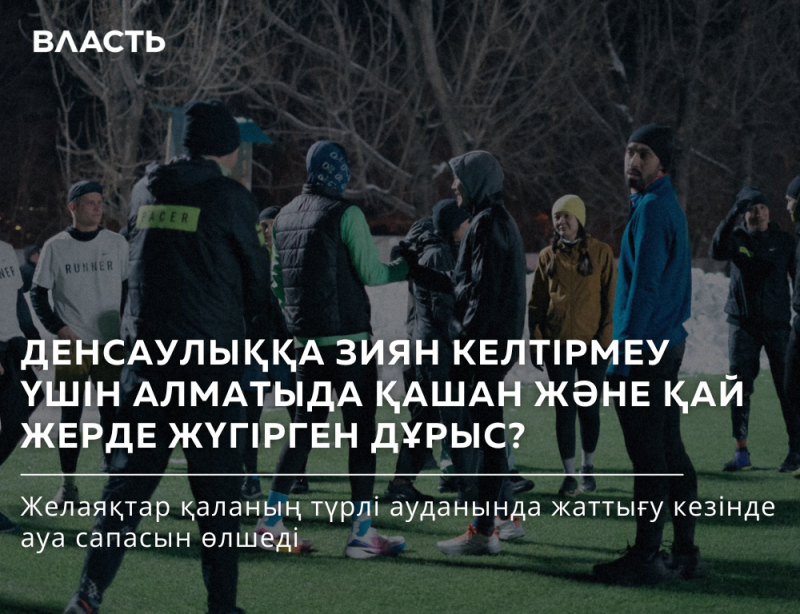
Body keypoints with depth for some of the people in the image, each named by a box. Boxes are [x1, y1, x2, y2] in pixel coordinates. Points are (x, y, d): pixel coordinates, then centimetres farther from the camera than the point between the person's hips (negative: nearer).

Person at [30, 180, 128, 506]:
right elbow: (38, 294, 4)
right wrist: (60, 329, -8)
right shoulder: (55, 247, 2)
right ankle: (68, 484, 8)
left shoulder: (117, 244, 5)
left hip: (111, 345, 1)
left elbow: (130, 290, 11)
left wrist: (127, 329, 1)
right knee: (70, 415, 2)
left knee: (112, 412, 0)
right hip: (71, 346, -1)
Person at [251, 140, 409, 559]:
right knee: (361, 430, -2)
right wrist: (406, 267, 6)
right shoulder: (345, 213, -10)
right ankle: (362, 532, -4)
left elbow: (277, 281, 16)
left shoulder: (285, 217, 11)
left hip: (306, 342, 7)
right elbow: (371, 272, -11)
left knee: (304, 429, 13)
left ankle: (271, 524, 10)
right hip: (348, 337, -7)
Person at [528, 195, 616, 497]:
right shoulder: (548, 256, 8)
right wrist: (537, 341, 0)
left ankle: (588, 466, 24)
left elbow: (610, 298, 0)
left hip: (592, 344, -1)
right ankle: (569, 474, 5)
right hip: (557, 344, 1)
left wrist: (605, 337, -8)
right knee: (565, 409, 1)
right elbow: (536, 302, 9)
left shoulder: (600, 252, 1)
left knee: (589, 409, 5)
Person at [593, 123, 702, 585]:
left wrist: (625, 353, -19)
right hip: (669, 341, 10)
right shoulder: (669, 206, 17)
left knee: (649, 456, -8)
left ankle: (647, 558, -6)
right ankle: (685, 552, 16)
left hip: (645, 346, -10)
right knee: (670, 451, 12)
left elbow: (643, 285, -19)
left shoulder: (652, 209, -14)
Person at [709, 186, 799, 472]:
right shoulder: (736, 237, 3)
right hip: (742, 322, 1)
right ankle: (741, 452, 4)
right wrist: (732, 214, -28)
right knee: (739, 387, 0)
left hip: (777, 323, -1)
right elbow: (717, 252, -19)